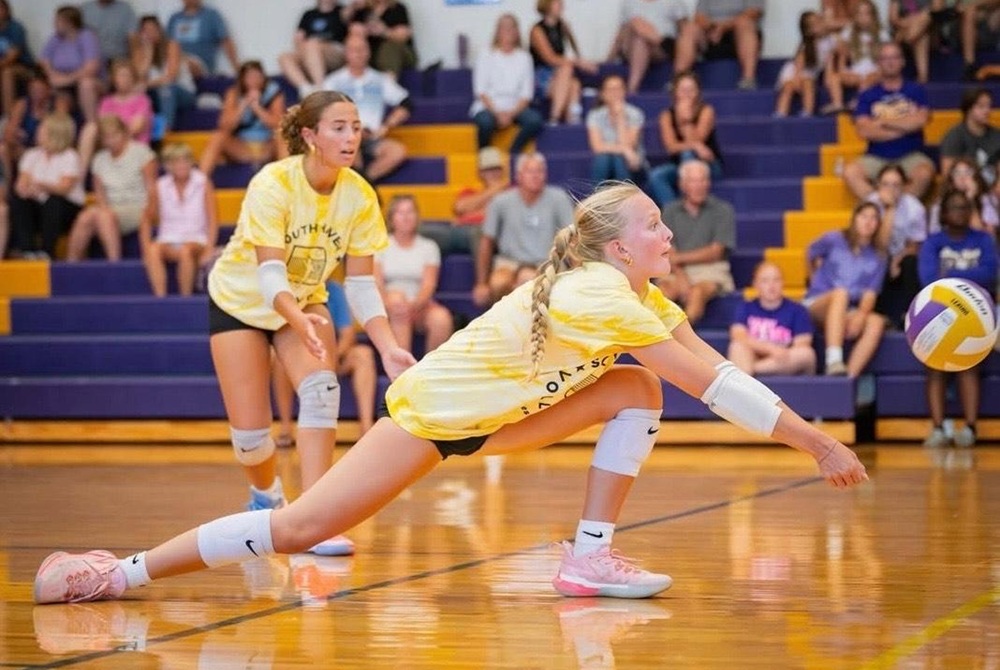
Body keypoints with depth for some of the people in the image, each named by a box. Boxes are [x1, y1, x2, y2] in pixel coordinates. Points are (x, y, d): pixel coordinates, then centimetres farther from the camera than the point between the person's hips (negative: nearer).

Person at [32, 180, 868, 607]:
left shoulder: (637, 296, 1)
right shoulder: (601, 294, -26)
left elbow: (720, 370, 1)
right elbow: (715, 385, -28)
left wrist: (808, 433, -8)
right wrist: (813, 438, -25)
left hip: (498, 411, 9)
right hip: (434, 405, -9)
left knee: (637, 391, -4)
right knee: (300, 527, -15)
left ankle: (591, 557, -6)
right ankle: (122, 572, -5)